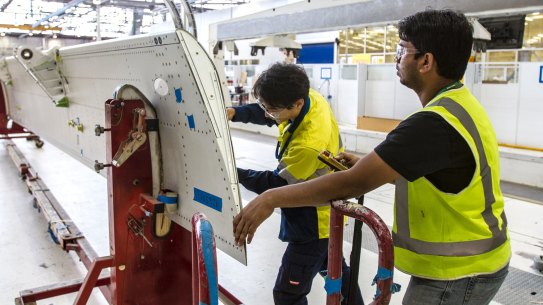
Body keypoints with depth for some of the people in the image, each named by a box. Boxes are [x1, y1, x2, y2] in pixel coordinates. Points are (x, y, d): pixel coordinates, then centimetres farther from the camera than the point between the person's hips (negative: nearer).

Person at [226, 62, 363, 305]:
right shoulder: (310, 97, -14)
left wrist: (236, 174, -17)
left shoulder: (309, 145, -38)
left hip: (313, 224, -9)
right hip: (324, 213, 9)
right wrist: (234, 113, -16)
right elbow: (264, 112, 1)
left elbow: (277, 185, -23)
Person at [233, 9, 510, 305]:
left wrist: (271, 198, -24)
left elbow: (354, 183, -31)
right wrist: (367, 163, 5)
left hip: (458, 274, -9)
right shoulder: (460, 104, 3)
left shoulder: (435, 123, -30)